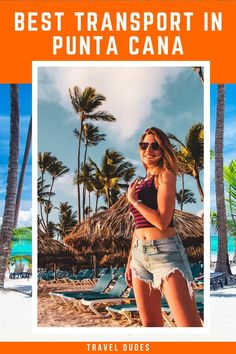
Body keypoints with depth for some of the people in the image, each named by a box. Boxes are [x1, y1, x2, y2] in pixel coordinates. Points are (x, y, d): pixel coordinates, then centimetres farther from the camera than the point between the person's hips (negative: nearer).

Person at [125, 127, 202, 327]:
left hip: (165, 252, -7)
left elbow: (162, 221, -16)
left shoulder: (165, 176, -4)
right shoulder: (140, 184, 18)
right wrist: (130, 261, 20)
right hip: (140, 255, 8)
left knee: (189, 325, -15)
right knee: (150, 324, 10)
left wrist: (133, 200, -4)